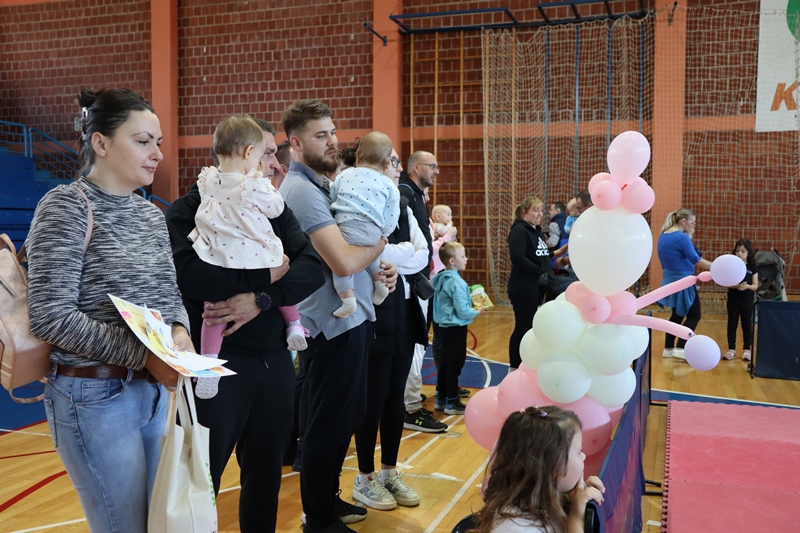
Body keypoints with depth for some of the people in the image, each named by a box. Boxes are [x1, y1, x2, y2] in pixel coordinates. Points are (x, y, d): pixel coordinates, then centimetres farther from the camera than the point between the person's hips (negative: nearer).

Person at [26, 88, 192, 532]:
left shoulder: (151, 214, 9)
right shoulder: (67, 206, -12)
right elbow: (51, 317, -18)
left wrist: (180, 332, -9)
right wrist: (143, 354, -22)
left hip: (155, 390, 7)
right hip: (95, 396, -7)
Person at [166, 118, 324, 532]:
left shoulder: (274, 209, 8)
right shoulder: (188, 211, -7)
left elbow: (314, 267, -6)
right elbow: (188, 275, -26)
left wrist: (260, 299, -21)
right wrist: (267, 273, -17)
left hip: (275, 361, 5)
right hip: (216, 364, -5)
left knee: (266, 474, 18)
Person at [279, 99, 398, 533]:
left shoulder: (320, 184, 13)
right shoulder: (302, 190, -18)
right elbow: (344, 261, -29)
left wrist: (379, 266, 0)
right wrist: (380, 242, -9)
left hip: (350, 317, 10)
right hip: (333, 324, -10)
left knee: (345, 418, 21)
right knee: (327, 424, 4)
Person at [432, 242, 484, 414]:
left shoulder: (440, 279, 6)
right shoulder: (457, 282, -21)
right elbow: (462, 311, -21)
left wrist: (470, 305, 14)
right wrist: (477, 312, -4)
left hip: (443, 326, 9)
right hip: (456, 328, -9)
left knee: (444, 363, 17)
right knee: (455, 364, 0)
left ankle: (441, 398, 26)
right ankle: (452, 403, 8)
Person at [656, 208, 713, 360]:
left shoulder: (663, 236, 7)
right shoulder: (681, 237, -19)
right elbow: (696, 260, -17)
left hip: (670, 281, 9)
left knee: (678, 315, 19)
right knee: (694, 315, 3)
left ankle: (668, 348, 20)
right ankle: (680, 348, -3)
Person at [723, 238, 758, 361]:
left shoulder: (752, 267, 1)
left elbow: (755, 285, 0)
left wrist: (747, 286, -20)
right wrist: (736, 286, -24)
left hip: (747, 301, 0)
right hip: (733, 300, 0)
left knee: (747, 325, 7)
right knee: (732, 324, 5)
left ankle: (747, 349, 16)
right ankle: (731, 349, 11)